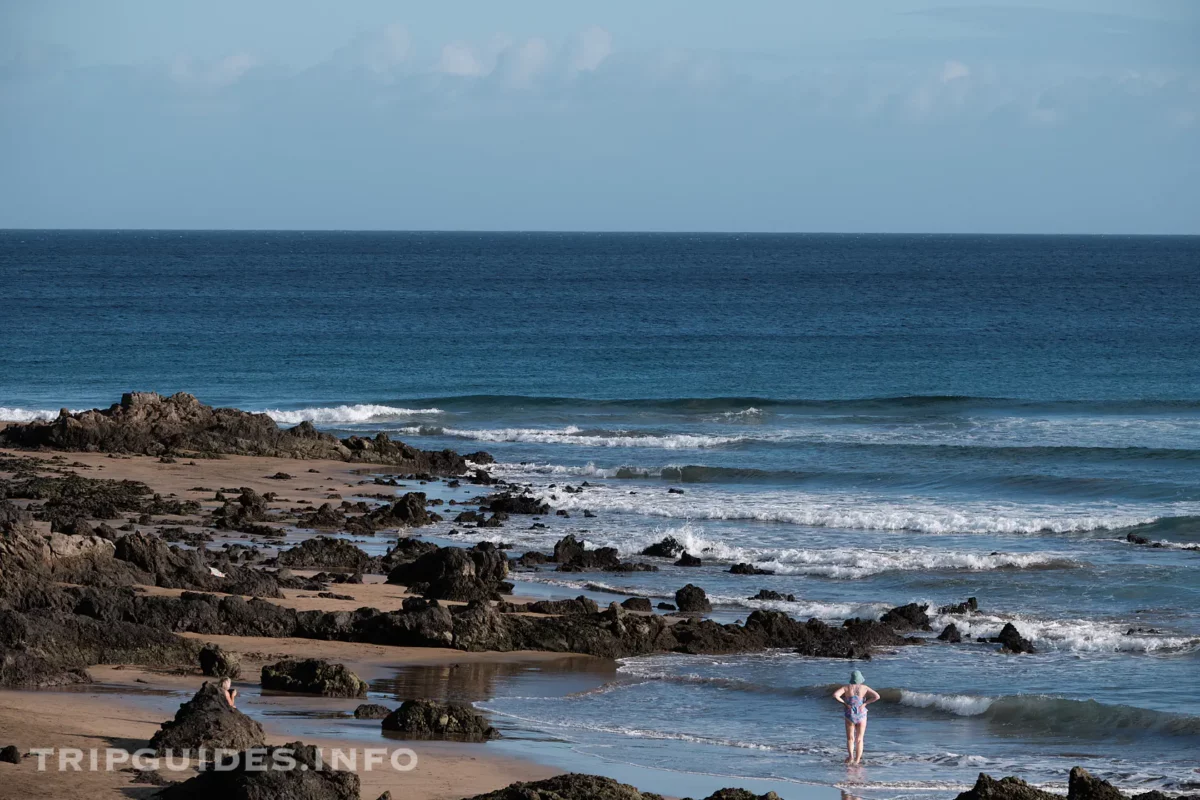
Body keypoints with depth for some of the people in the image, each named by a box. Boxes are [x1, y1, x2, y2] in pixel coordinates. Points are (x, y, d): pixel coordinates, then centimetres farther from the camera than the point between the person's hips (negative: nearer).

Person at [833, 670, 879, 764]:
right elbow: (877, 696, -12)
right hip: (861, 716, 0)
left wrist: (844, 703, -7)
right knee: (859, 740, 12)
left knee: (850, 738, 10)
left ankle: (851, 755, -15)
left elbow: (835, 695, -17)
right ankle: (857, 760, 9)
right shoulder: (865, 688, -1)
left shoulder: (847, 688, -2)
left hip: (850, 716, 0)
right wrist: (865, 703, -6)